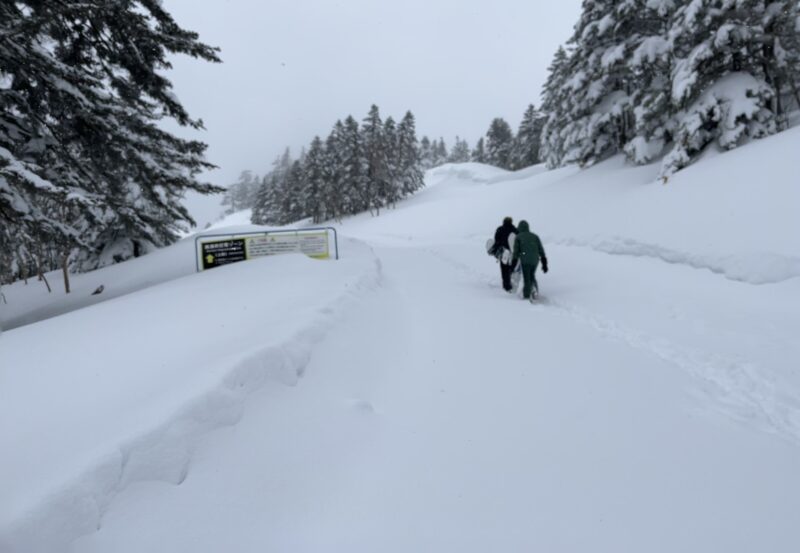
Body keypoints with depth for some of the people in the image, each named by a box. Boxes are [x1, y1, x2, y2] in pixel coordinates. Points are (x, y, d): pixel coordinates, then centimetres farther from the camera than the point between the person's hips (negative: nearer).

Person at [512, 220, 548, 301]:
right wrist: (544, 263, 8)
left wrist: (513, 264, 2)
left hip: (525, 261, -3)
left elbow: (516, 251, -1)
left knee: (526, 279, 3)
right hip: (535, 260, 3)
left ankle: (527, 296, 0)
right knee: (532, 276, 22)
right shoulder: (535, 236, 14)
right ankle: (534, 288, 0)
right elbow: (541, 250, 8)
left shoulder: (518, 237, 5)